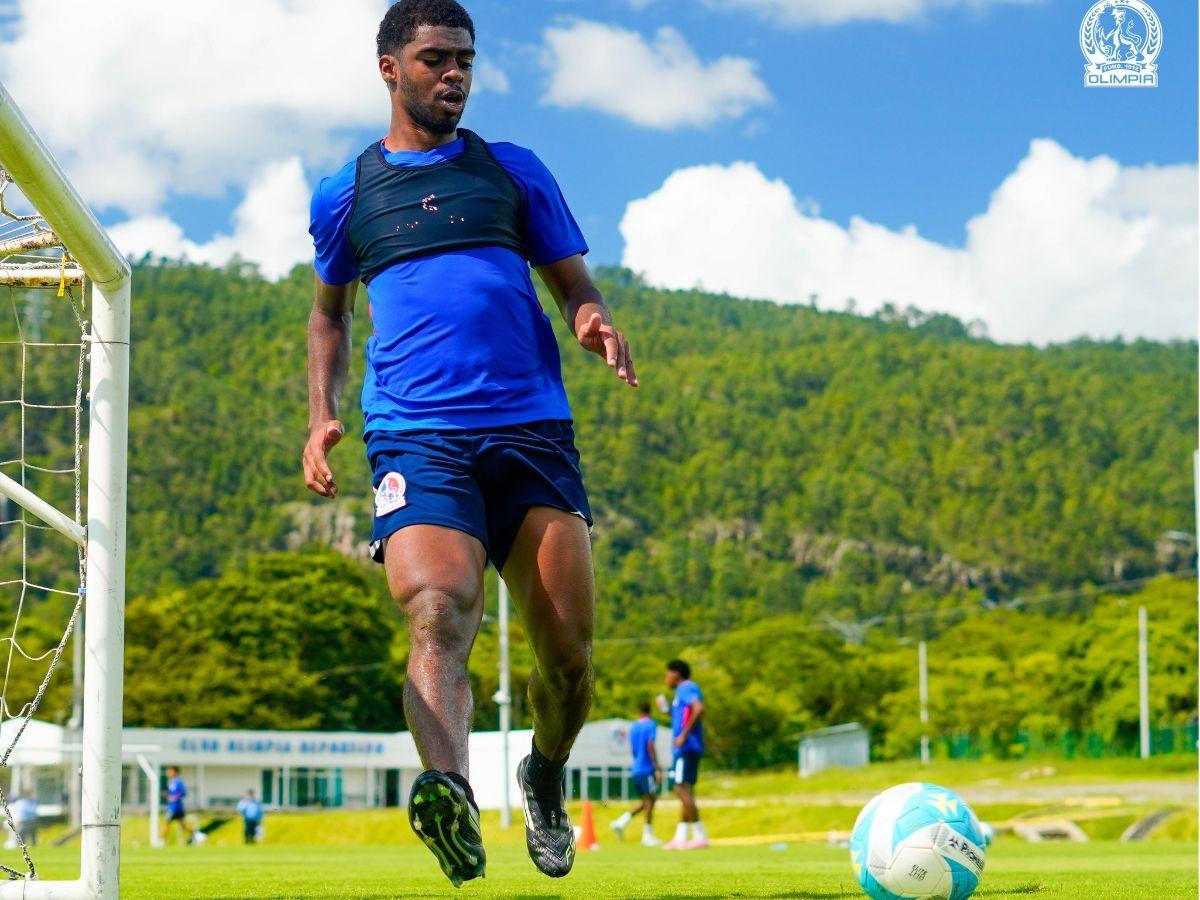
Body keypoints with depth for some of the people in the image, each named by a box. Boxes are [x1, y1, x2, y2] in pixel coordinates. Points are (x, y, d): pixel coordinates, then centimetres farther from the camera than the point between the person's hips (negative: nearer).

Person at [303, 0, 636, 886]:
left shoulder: (513, 171, 17)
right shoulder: (347, 194, 16)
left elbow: (575, 287, 17)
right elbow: (330, 314, 28)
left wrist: (596, 323, -7)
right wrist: (323, 414, 12)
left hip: (533, 429, 2)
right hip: (416, 437, -1)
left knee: (568, 647, -3)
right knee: (439, 614, -26)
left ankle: (546, 778, 27)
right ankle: (450, 791, -47)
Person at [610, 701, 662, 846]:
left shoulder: (633, 727, 14)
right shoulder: (650, 725, -7)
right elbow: (650, 746, -17)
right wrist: (657, 768, -18)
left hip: (635, 770, 7)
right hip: (647, 770, -7)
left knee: (645, 802, 14)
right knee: (649, 800, -2)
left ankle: (621, 822, 2)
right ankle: (647, 836, -4)